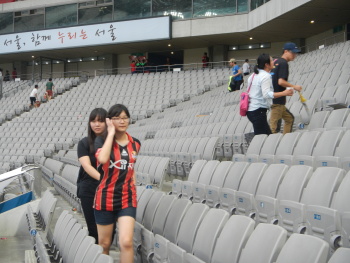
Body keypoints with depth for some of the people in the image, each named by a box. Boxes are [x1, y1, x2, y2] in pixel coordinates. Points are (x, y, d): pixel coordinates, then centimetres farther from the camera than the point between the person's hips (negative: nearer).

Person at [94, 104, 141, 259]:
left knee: (126, 242, -12)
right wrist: (111, 133, -22)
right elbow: (102, 159, -31)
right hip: (105, 198, -2)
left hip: (127, 200, 2)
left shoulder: (135, 144, 5)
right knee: (104, 244, 10)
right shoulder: (102, 140, -8)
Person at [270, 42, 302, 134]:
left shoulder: (276, 61, 16)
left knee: (289, 118, 19)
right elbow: (281, 81, -21)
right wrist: (294, 86, -10)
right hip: (277, 100, -10)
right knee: (274, 123, -10)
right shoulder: (284, 63, -12)